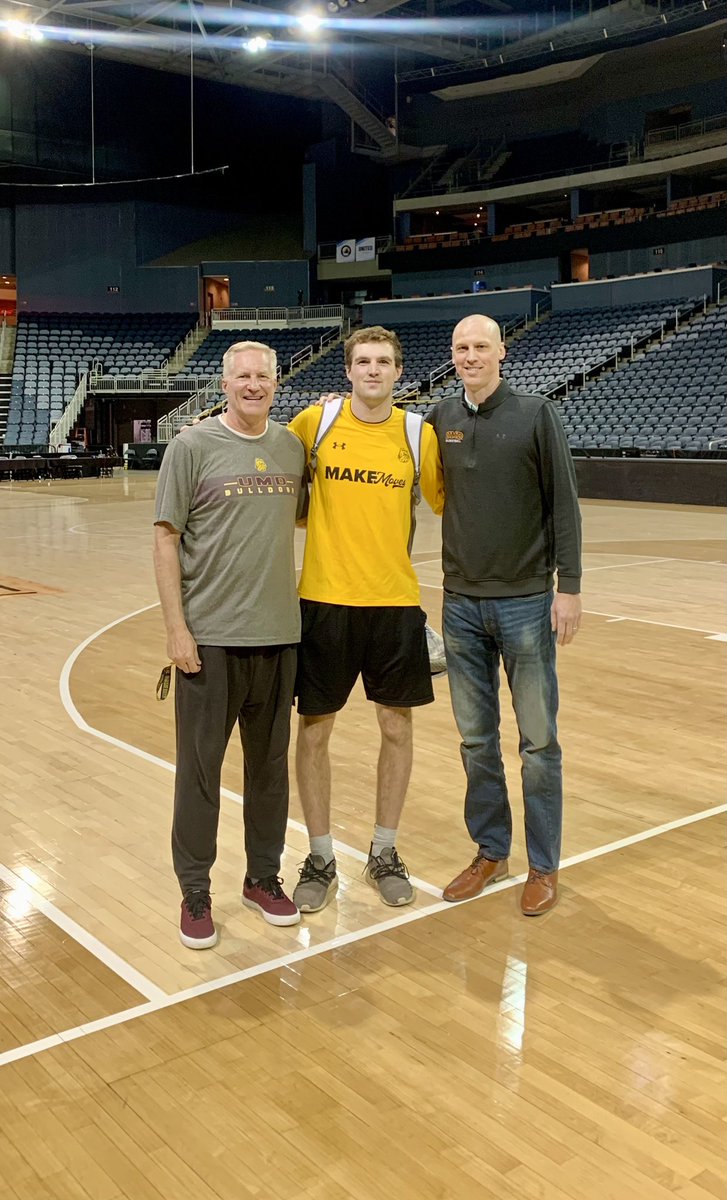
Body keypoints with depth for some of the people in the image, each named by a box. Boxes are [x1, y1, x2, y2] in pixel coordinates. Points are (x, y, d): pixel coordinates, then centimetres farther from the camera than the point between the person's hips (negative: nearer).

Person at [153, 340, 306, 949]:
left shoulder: (293, 447, 7)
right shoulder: (193, 447, -4)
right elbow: (166, 539, -6)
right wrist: (176, 627, -9)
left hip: (279, 633, 4)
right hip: (210, 636, -4)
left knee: (270, 762, 13)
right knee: (200, 765, 5)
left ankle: (263, 877, 29)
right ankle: (196, 892, 19)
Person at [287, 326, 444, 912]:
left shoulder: (419, 434, 1)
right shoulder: (315, 421, -1)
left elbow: (443, 502, 10)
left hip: (395, 600, 1)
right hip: (324, 599, -1)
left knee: (396, 727, 8)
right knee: (314, 730, 5)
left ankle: (384, 854, 27)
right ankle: (321, 858, 23)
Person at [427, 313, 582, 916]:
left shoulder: (536, 414, -3)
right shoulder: (441, 418, 6)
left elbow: (563, 504, -4)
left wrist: (569, 586, -8)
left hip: (526, 601, -3)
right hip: (462, 602, 3)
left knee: (538, 741, 4)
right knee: (477, 740, 11)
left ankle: (544, 865, 17)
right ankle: (491, 851, 26)